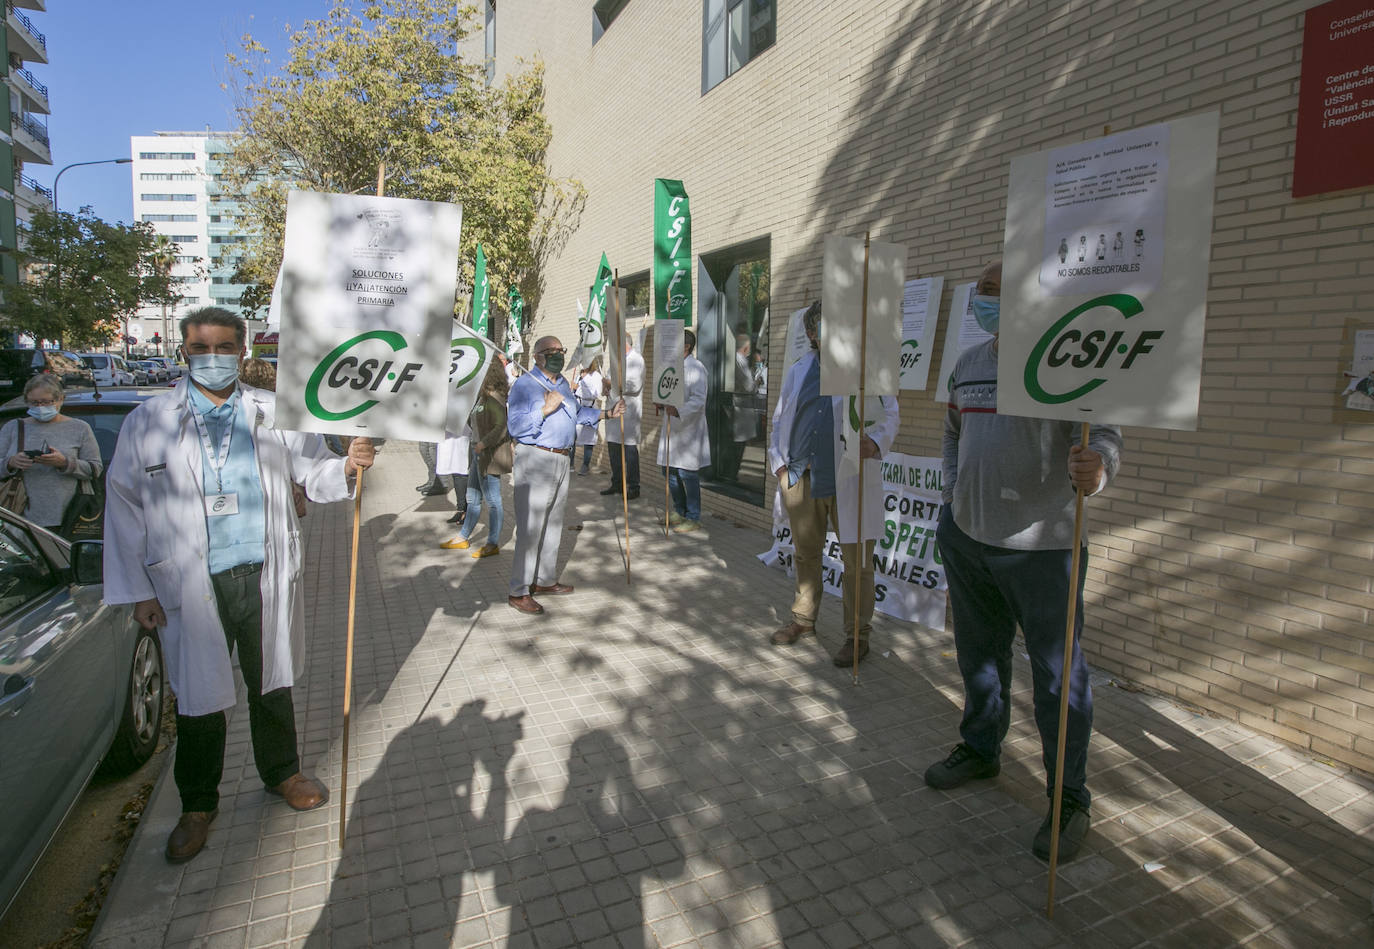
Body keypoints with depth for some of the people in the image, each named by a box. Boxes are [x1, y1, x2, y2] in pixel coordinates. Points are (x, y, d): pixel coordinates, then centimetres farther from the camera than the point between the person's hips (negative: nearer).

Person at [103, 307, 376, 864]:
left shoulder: (274, 414, 2)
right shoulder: (148, 422, -2)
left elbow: (314, 474, 3)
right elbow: (125, 507, 1)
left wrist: (347, 465, -21)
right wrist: (137, 591, -1)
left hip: (267, 576, 1)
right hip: (191, 586, -1)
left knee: (272, 683, 18)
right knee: (198, 697, 12)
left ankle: (282, 773, 41)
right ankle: (198, 805, 35)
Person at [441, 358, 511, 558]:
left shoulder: (494, 399, -16)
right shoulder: (483, 397, 13)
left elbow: (502, 427, -24)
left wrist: (484, 443, -29)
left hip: (490, 455, -10)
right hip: (479, 454, 10)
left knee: (492, 500, -1)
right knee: (473, 498, 18)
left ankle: (493, 544, 8)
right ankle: (462, 538, 29)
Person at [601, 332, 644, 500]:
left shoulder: (636, 360, -7)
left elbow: (634, 385, -19)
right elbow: (609, 383, 24)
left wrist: (612, 384, -13)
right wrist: (606, 389, 1)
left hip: (628, 412, -9)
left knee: (630, 449, -5)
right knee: (613, 449, 13)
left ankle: (633, 487, 2)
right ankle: (617, 484, 25)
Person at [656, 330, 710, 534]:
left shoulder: (696, 368, -13)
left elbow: (698, 399, -23)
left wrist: (679, 411, -36)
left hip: (688, 428, -9)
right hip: (672, 427, 9)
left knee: (687, 473, -5)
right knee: (671, 471, 14)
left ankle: (693, 518, 5)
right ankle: (679, 511, 30)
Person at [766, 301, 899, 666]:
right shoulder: (798, 371, 13)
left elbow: (891, 416, 2)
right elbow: (779, 420, 18)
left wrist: (876, 443, -18)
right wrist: (779, 462, 7)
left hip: (849, 481, -4)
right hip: (802, 477, 5)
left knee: (856, 559, 2)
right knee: (805, 553, 17)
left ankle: (858, 635, 16)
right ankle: (803, 618, 34)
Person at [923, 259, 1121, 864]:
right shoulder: (967, 364, 11)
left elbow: (1104, 431, -20)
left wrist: (1096, 468, -42)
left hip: (1040, 545, -6)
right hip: (967, 537, 7)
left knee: (1057, 672, 2)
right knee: (979, 653, 21)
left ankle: (1070, 798, 19)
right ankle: (980, 749, 41)